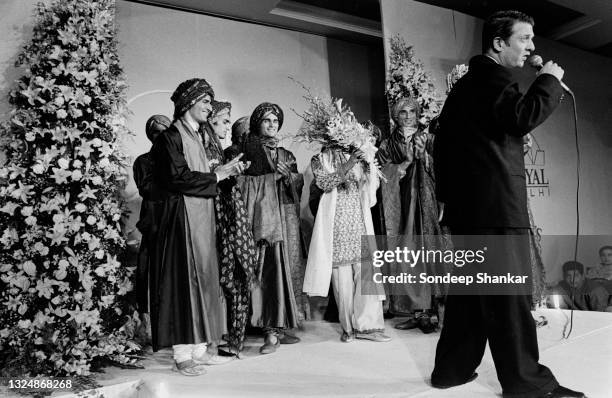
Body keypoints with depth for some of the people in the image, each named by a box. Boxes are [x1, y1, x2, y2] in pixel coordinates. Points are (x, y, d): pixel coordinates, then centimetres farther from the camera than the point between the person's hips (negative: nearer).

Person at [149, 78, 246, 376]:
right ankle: (182, 354, 1)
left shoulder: (197, 137, 20)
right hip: (182, 217, -9)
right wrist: (216, 176, -10)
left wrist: (226, 172, 7)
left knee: (203, 279, 8)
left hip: (202, 218, 9)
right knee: (183, 279, -7)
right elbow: (178, 177, -18)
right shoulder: (171, 137, -7)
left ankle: (199, 347, 16)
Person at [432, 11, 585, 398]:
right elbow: (524, 116, -23)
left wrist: (449, 193, 23)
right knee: (510, 294, -4)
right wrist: (549, 80, -6)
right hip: (496, 204, -9)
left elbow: (443, 142, 22)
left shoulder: (466, 83, 22)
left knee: (470, 290, 13)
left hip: (467, 204, 10)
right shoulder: (492, 78, -7)